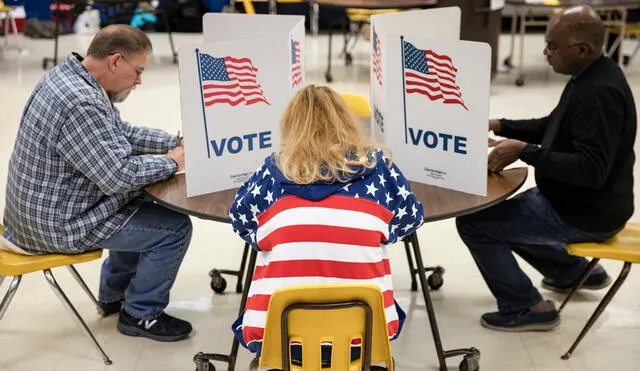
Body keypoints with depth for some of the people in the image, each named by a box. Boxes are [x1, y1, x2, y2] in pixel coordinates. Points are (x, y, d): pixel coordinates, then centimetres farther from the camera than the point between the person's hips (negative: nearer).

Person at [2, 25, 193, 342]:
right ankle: (140, 315, 12)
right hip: (59, 224, -10)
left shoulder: (68, 75, 3)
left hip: (42, 206, 10)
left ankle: (114, 295, 35)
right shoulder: (81, 104, -30)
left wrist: (176, 142, 4)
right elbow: (119, 176, -29)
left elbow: (121, 133, 14)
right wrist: (171, 162, -12)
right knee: (175, 228, -5)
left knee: (144, 206, 26)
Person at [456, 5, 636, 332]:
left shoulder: (600, 93, -27)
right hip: (575, 200, 10)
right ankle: (576, 273, 33)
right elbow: (552, 127, 18)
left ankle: (525, 308, 2)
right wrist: (499, 126, 6)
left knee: (473, 221, -11)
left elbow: (591, 170, -32)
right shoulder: (591, 78, 5)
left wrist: (524, 151, -30)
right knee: (504, 215, 27)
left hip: (585, 213, -10)